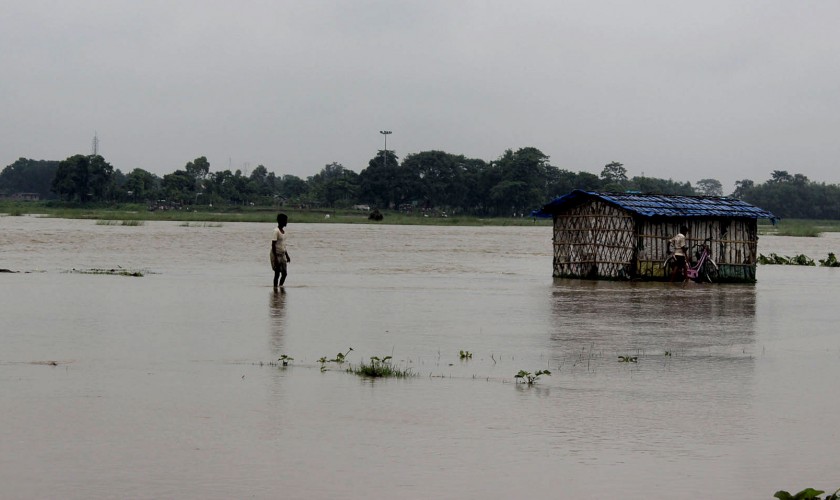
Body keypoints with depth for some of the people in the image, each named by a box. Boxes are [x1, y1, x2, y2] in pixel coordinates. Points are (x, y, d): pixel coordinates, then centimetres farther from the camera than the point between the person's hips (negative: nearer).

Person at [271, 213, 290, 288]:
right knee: (277, 273, -4)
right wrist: (275, 258, -23)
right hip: (276, 255, -8)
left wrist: (287, 255, 20)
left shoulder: (283, 230, 10)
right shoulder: (276, 231, -16)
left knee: (284, 273, 6)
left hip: (282, 254, 8)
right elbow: (273, 245, -19)